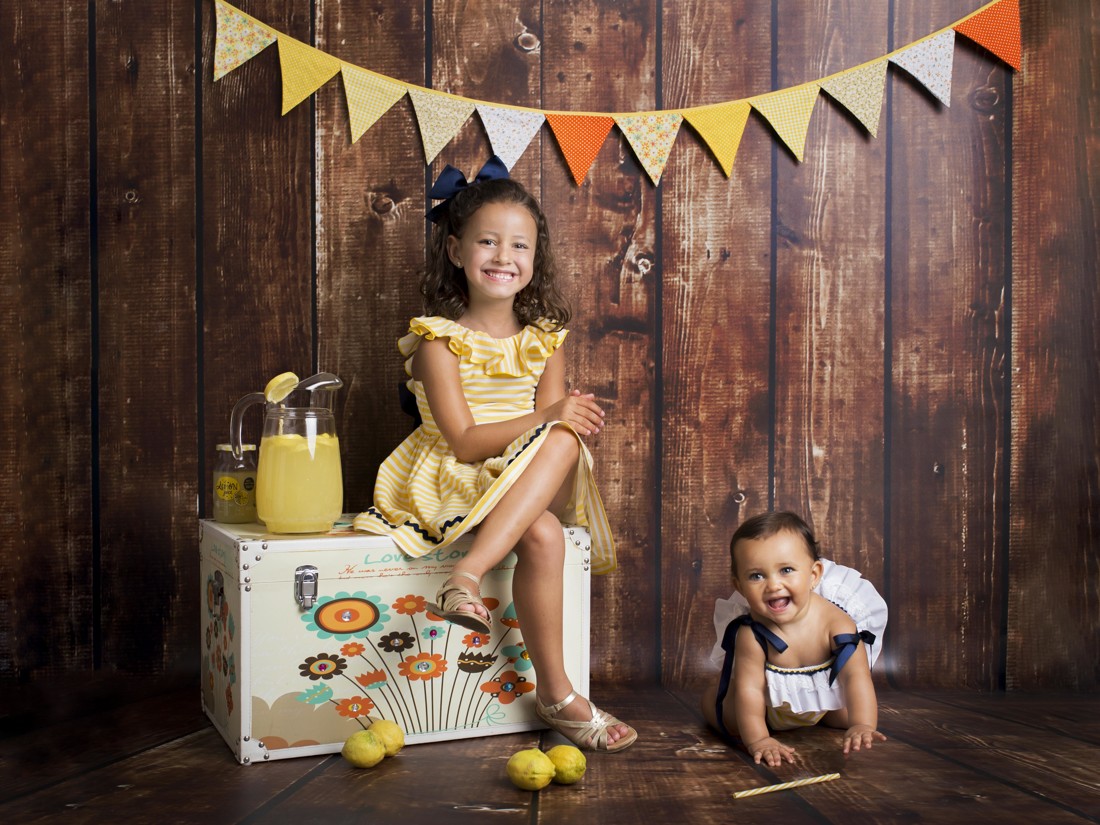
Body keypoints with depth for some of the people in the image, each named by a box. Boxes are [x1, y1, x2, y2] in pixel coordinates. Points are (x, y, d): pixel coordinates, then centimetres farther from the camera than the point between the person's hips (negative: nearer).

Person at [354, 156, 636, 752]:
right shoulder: (439, 339, -7)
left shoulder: (544, 339, 7)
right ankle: (556, 694, -22)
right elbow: (463, 441, -16)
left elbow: (558, 431, 2)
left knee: (564, 441, -31)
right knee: (543, 535, -33)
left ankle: (467, 574, -36)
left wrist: (565, 432, -24)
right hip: (453, 481, -4)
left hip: (528, 484, 5)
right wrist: (548, 416, -26)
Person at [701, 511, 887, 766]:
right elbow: (750, 688, -37)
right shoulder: (751, 633, -37)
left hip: (825, 698, 1)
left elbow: (856, 675, -38)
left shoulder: (835, 621, -35)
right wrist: (757, 740, -46)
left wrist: (862, 726, -52)